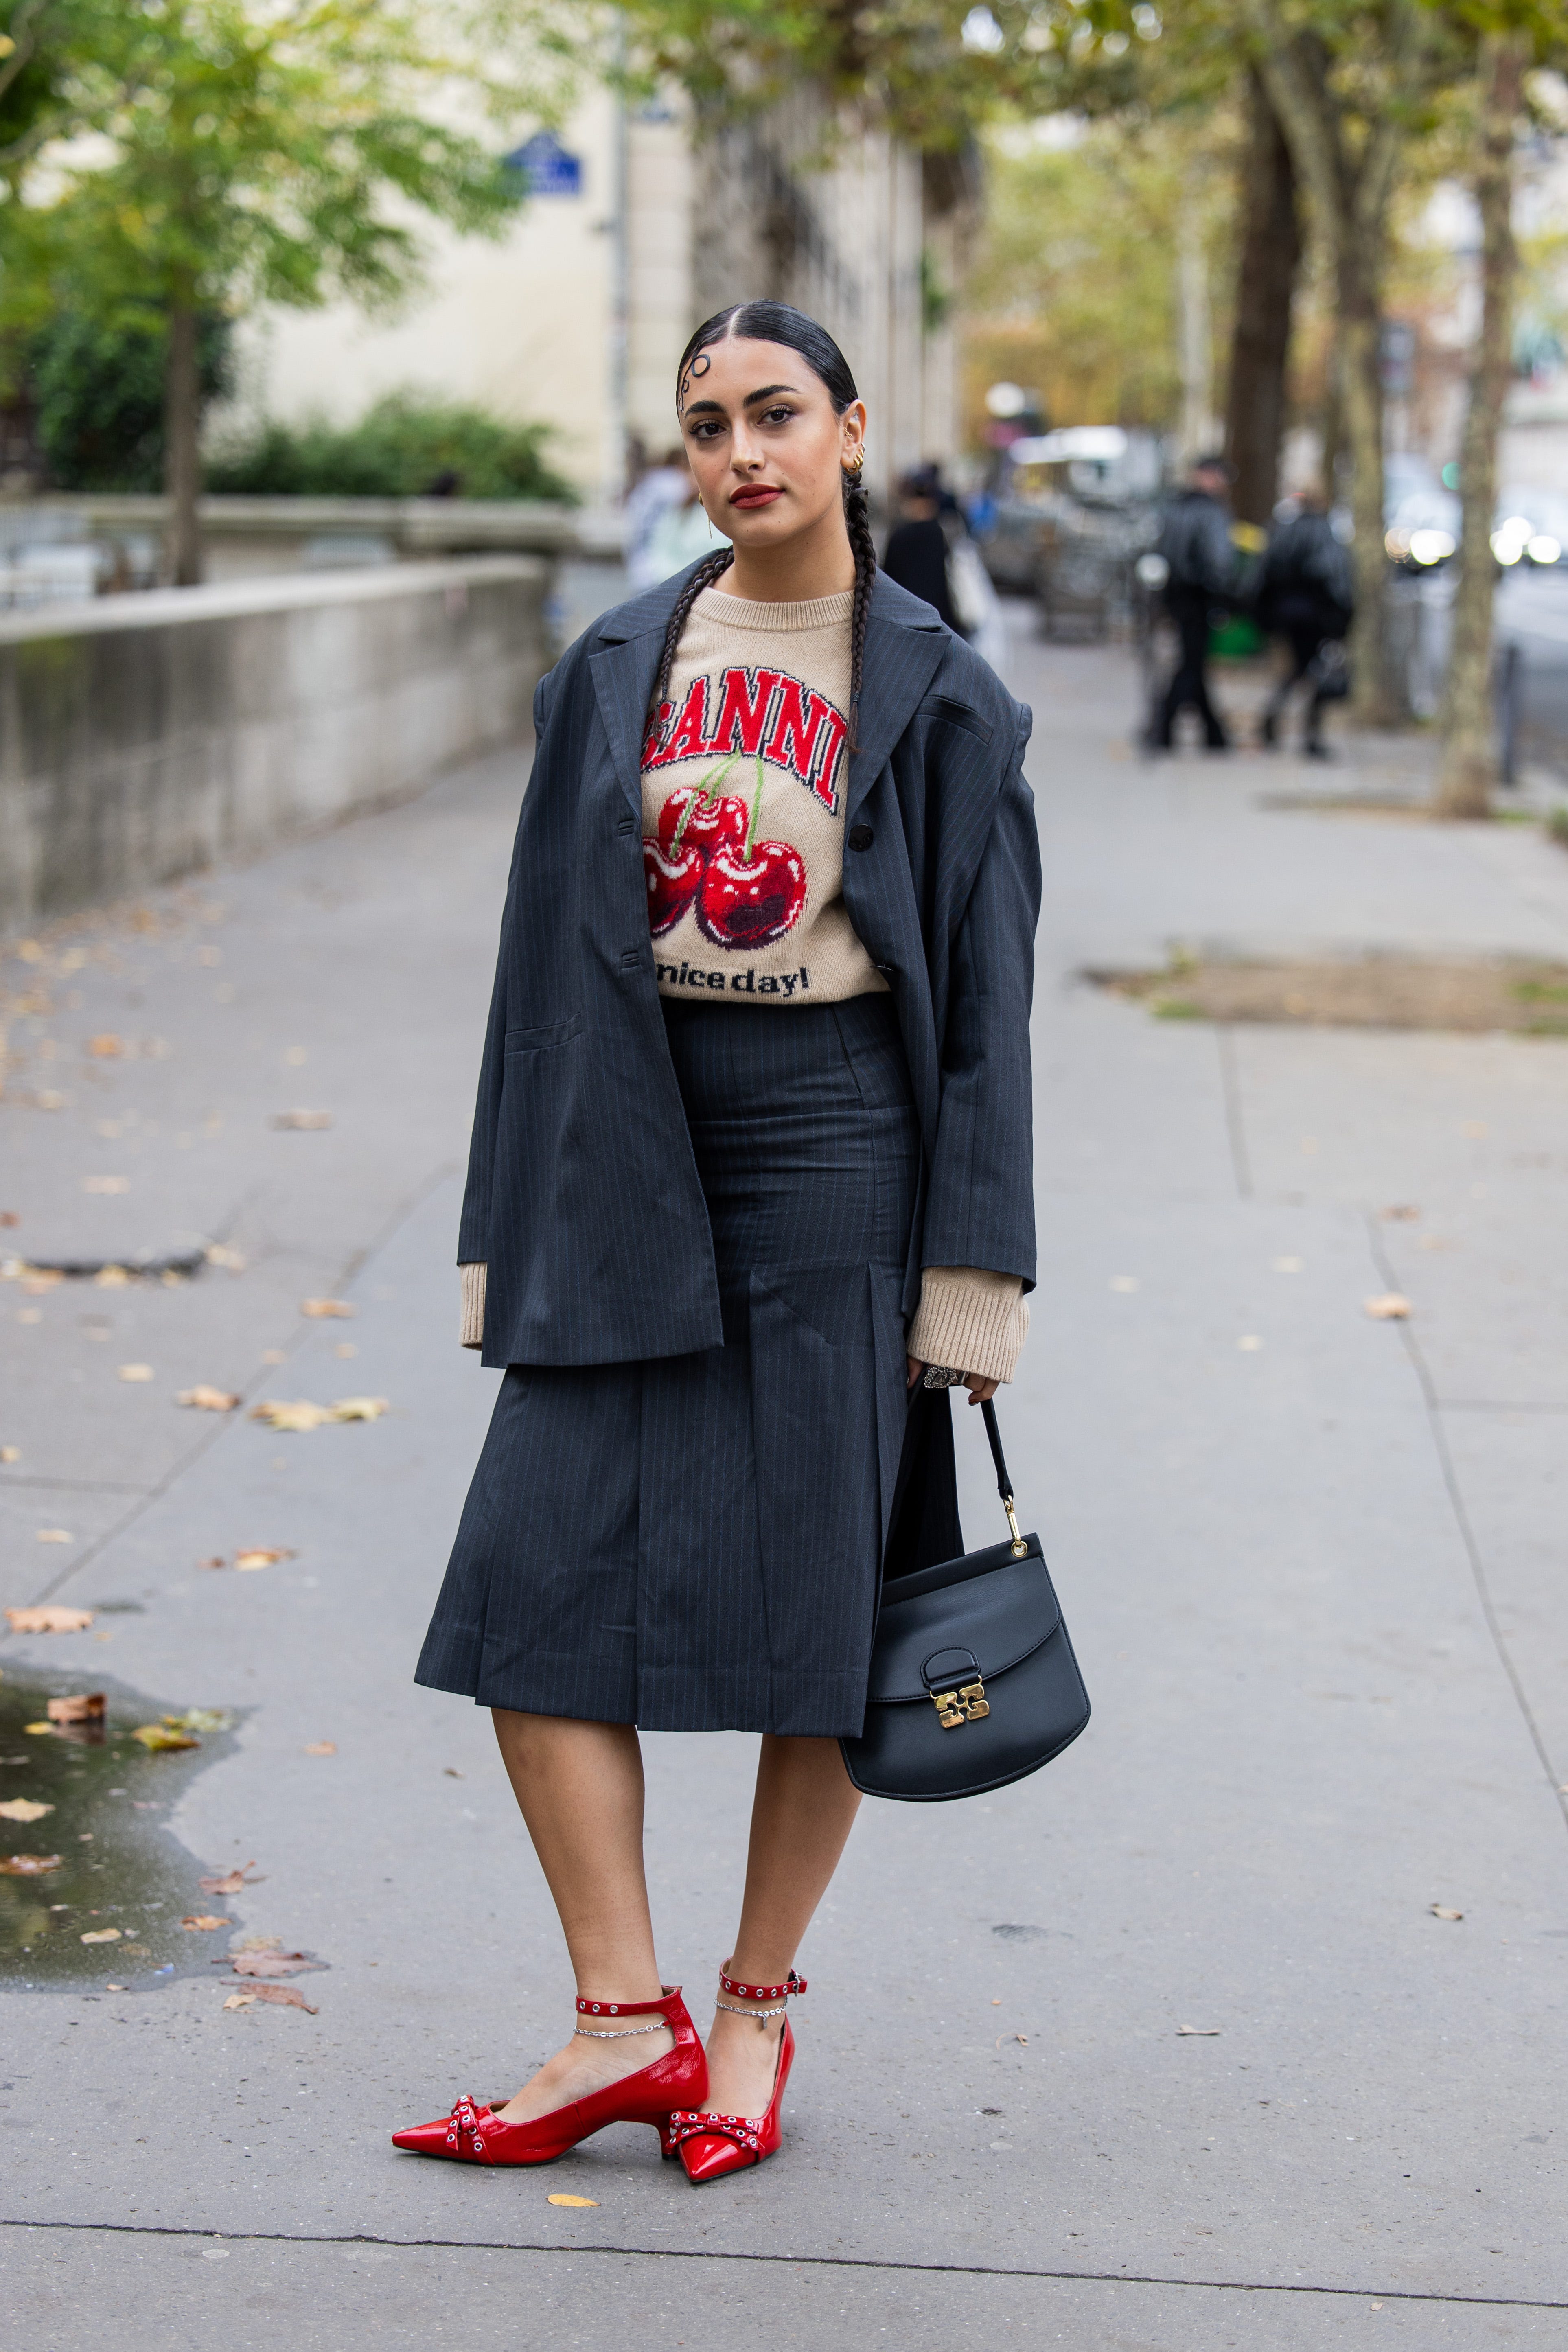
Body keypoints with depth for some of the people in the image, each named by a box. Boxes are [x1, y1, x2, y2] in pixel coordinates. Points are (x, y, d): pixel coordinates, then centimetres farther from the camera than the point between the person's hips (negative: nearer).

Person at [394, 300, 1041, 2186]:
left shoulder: (937, 693, 0)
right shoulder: (618, 671, 9)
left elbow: (982, 991, 0)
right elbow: (549, 951, 11)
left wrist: (969, 1272, -6)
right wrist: (518, 1237, 7)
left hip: (837, 1162, -3)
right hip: (631, 1163, 3)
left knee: (817, 1607, 2)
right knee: (536, 1580, -5)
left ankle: (755, 2012, 19)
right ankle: (626, 2022, 3)